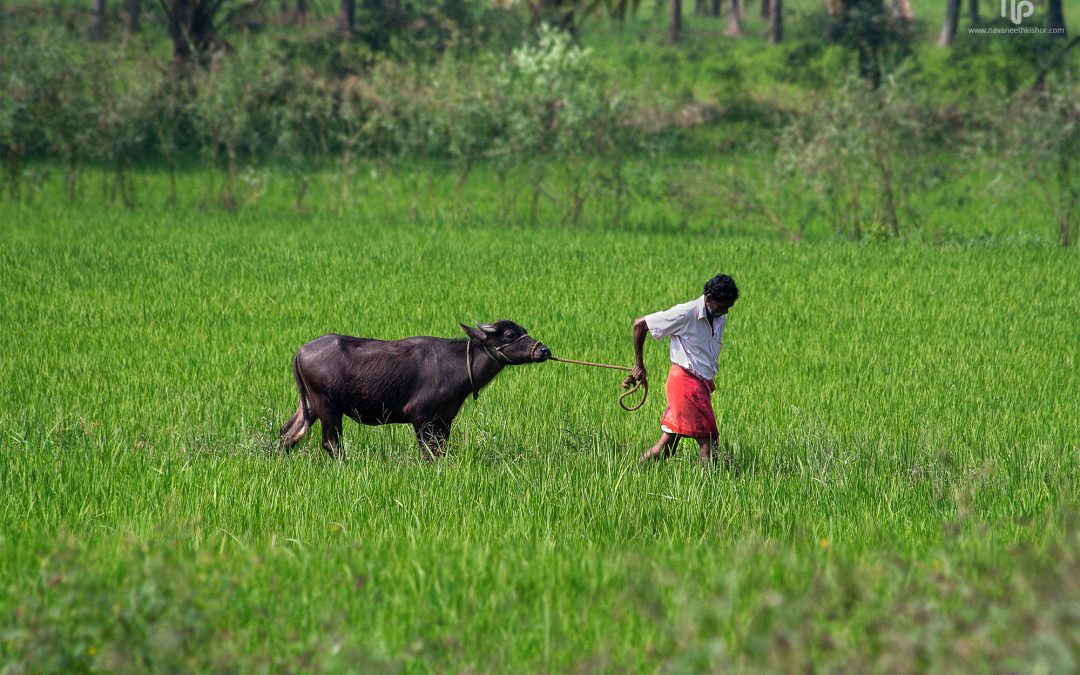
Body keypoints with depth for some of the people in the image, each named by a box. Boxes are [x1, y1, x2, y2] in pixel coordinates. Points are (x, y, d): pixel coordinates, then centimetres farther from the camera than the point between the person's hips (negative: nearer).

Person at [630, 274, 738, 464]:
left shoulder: (720, 318, 11)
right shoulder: (686, 314, -12)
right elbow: (640, 324, -7)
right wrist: (639, 365, -1)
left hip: (702, 384, 8)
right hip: (685, 380, -8)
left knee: (667, 445, 5)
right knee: (708, 442, -12)